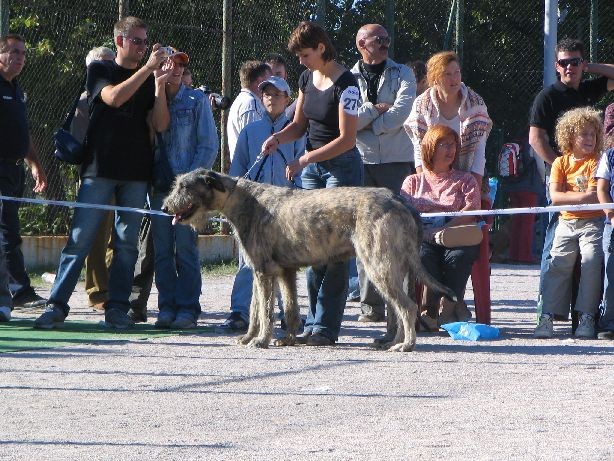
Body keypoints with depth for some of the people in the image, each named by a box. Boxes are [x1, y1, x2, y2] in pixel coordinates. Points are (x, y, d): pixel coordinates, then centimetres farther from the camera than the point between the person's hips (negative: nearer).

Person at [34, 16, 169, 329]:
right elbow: (114, 97, -14)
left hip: (136, 172, 3)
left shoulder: (148, 80, 14)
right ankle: (57, 305, -6)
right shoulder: (100, 70, 7)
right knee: (80, 238, -7)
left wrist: (159, 83, -9)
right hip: (99, 168, -3)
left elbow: (160, 125, 2)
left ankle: (117, 307, 4)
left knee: (127, 243, 1)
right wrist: (147, 69, -16)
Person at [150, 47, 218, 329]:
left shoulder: (196, 100, 4)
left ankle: (187, 309, -3)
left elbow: (209, 145, 0)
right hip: (159, 186, 3)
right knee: (162, 250, 2)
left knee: (185, 248, -6)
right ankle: (167, 307, 7)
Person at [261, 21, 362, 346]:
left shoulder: (345, 84, -16)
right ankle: (313, 324, 8)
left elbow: (347, 139, -19)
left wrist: (305, 160, -22)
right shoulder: (307, 79, 8)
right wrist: (278, 138, -3)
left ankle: (326, 328, -9)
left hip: (342, 167, -8)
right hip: (312, 169, 8)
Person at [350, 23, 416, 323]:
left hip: (397, 162, -1)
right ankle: (371, 305, 1)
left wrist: (364, 120, -4)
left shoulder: (402, 75, 9)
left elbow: (400, 113, -7)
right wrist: (376, 109, -6)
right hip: (360, 163, 1)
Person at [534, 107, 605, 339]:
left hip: (592, 222, -2)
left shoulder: (596, 162, 3)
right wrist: (583, 196, -12)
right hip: (566, 222, 2)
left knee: (591, 259, -23)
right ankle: (547, 317, -17)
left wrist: (569, 196, -9)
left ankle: (587, 317, -20)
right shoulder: (561, 163, 9)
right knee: (558, 262, -14)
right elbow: (555, 197, -4)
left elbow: (596, 196, -10)